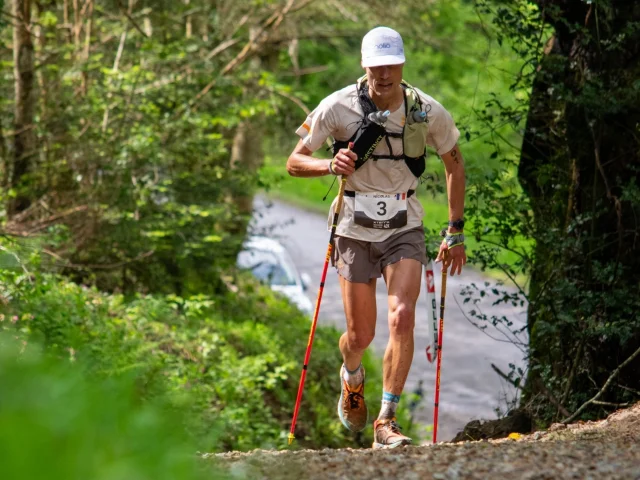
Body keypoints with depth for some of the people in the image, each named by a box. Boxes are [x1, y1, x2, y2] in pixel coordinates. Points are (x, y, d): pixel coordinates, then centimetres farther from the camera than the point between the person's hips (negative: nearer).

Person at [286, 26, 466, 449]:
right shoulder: (338, 107, -13)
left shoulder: (427, 111, -9)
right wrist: (330, 166, -28)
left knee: (402, 317, -20)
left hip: (405, 228, 0)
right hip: (356, 230, 0)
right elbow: (295, 163, -6)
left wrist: (456, 233, 5)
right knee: (360, 336, 3)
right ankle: (352, 377, 41)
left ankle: (387, 422, -13)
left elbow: (454, 164, 7)